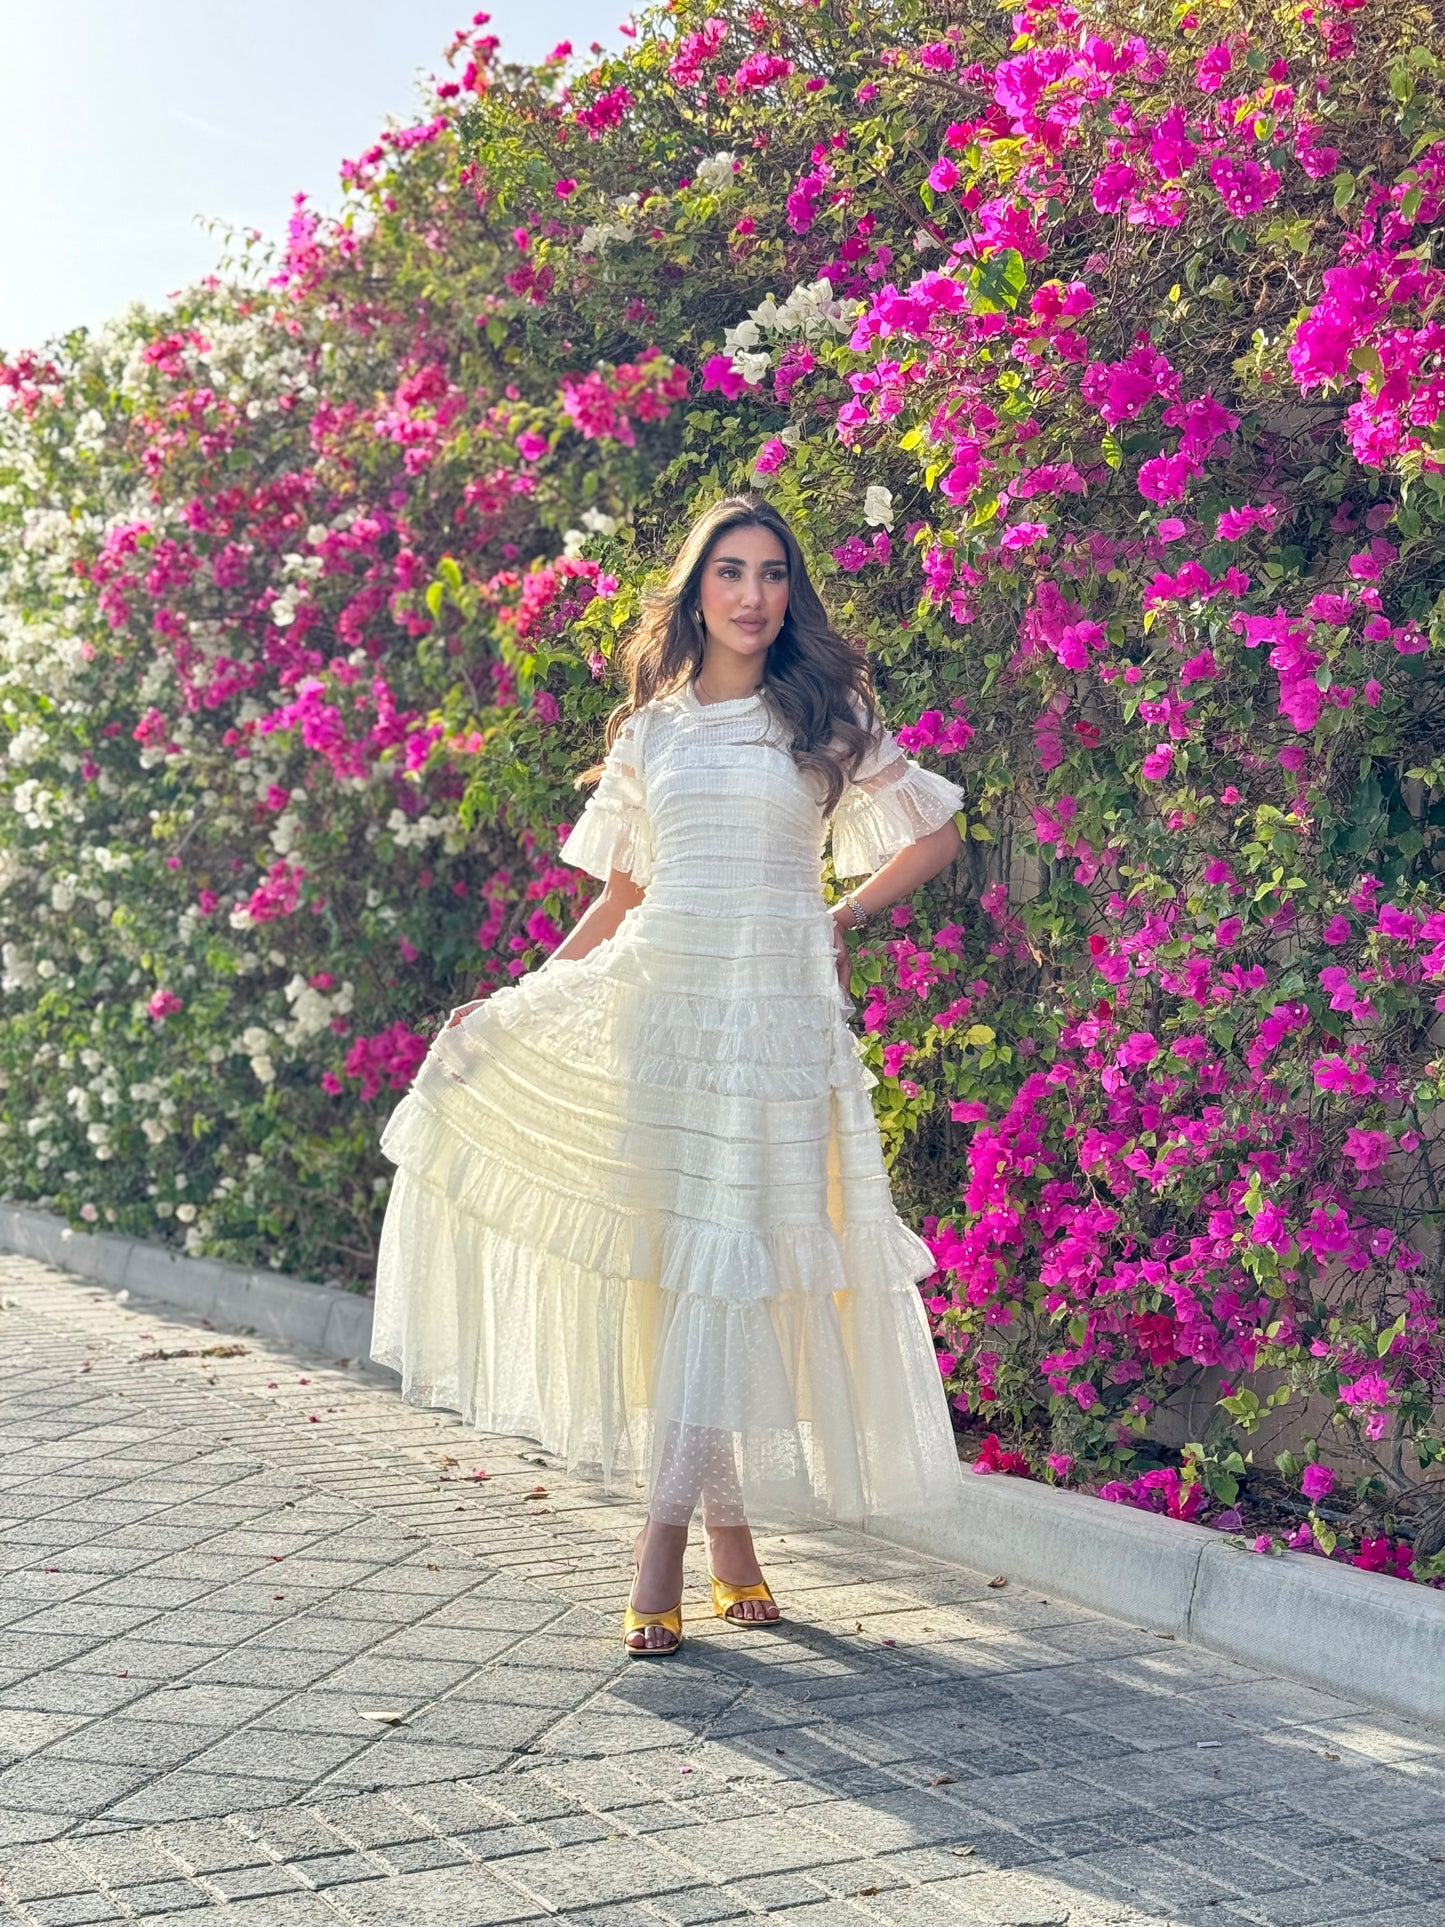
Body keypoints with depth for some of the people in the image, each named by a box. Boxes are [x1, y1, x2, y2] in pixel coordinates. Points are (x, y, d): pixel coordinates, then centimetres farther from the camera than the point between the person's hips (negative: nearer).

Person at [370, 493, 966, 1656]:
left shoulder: (830, 721, 8)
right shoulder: (649, 731, 13)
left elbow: (937, 833, 15)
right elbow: (618, 897, 15)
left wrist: (845, 918, 6)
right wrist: (521, 999, 7)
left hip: (775, 1014, -2)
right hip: (653, 1000, 2)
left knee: (726, 1265, -7)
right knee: (662, 1257, -2)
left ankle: (669, 1537, -4)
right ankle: (726, 1519, 9)